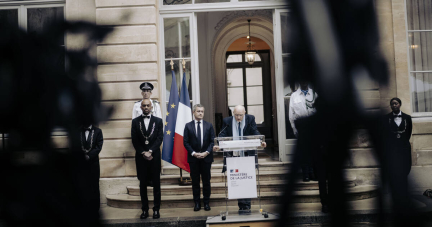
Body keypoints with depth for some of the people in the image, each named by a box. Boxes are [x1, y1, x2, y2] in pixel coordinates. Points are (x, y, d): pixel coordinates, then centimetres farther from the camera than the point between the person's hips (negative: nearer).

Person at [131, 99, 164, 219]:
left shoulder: (158, 121, 6)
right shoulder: (135, 121, 7)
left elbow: (159, 138, -3)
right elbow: (134, 140, 1)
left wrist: (150, 151, -13)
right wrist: (143, 153, -10)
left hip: (154, 156, 0)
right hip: (141, 156, 1)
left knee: (156, 183, 3)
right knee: (143, 184, 5)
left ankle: (156, 209, 10)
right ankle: (145, 209, 11)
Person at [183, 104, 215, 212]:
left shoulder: (209, 125, 6)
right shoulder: (188, 126, 3)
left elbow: (212, 141, 3)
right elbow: (185, 142, 0)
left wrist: (206, 152, -11)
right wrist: (194, 153, -11)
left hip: (206, 157, 1)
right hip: (193, 158, 0)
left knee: (206, 181, 5)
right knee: (195, 182, 5)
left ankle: (207, 202, 14)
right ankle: (197, 203, 12)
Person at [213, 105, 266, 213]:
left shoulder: (250, 119, 3)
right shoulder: (227, 121, 4)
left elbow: (255, 132, -5)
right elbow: (222, 135, -2)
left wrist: (260, 142, -24)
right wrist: (218, 145, -21)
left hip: (247, 155, -1)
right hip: (234, 155, 1)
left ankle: (246, 205, 3)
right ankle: (242, 205, 14)